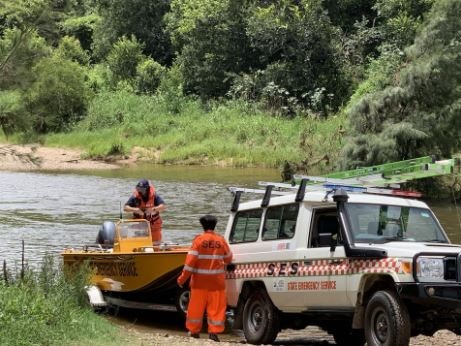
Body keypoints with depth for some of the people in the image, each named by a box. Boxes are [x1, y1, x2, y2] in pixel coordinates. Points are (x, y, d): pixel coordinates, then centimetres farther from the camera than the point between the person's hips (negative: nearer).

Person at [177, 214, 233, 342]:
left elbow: (190, 260, -11)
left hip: (200, 280, -1)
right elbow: (228, 259, 13)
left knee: (196, 306, 10)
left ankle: (194, 331, 19)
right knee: (216, 306, 5)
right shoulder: (221, 240, -1)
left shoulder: (199, 240, -8)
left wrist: (183, 278, -5)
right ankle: (214, 332, 1)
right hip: (217, 280, 1)